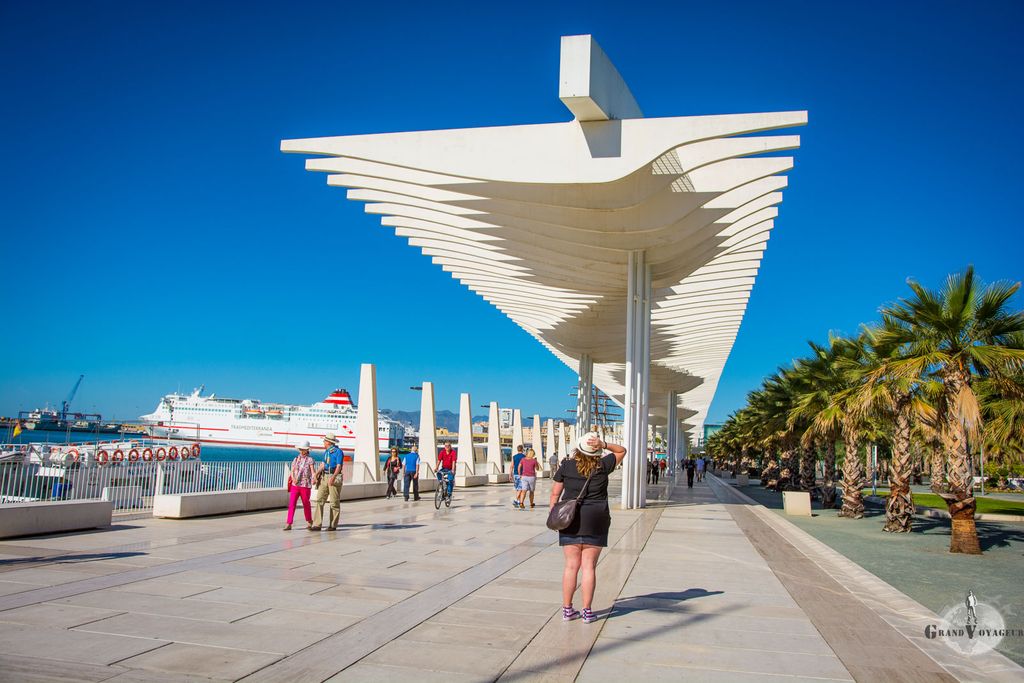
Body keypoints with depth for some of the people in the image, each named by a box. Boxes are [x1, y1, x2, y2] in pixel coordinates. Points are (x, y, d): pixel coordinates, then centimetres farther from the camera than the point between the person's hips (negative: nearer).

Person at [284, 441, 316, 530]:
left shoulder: (310, 460, 0)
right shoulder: (296, 459, 11)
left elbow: (313, 471, -10)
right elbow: (292, 471, 6)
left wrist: (314, 479, -30)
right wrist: (293, 478, -15)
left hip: (305, 486, -3)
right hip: (295, 485, 3)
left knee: (306, 504, 8)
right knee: (291, 504, -5)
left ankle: (309, 522, 27)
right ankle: (289, 524, -5)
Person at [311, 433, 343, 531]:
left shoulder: (338, 451, -9)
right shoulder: (326, 452, 17)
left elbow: (338, 467, -17)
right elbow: (323, 464, 10)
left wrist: (333, 477, -31)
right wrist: (316, 474, -6)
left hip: (334, 478, -8)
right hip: (324, 477, 8)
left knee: (334, 502, -1)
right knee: (320, 500, -1)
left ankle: (333, 525, 7)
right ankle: (317, 525, -3)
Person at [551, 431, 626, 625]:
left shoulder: (566, 466, -2)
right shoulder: (603, 466, -4)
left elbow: (555, 493, 1)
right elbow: (622, 451, 10)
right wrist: (604, 445, -4)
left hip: (570, 520, 2)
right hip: (595, 521, -1)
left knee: (571, 565, 7)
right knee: (589, 566, 2)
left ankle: (567, 609, 10)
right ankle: (587, 612, 5)